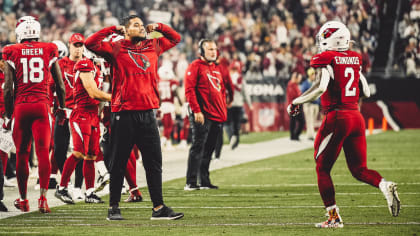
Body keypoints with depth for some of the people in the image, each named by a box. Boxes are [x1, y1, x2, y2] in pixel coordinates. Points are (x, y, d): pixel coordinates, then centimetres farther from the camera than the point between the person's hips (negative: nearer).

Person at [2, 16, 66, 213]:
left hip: (21, 107, 0)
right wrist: (62, 108, 22)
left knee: (21, 154, 11)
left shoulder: (13, 53, 1)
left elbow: (8, 88, -1)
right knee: (43, 152, -3)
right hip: (42, 106, 0)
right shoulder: (48, 51, 5)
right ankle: (43, 198, -15)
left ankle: (23, 199, 20)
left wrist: (8, 113, 10)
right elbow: (60, 86, 9)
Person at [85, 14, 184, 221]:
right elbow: (91, 44, -12)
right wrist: (113, 30, -6)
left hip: (147, 113, 5)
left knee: (154, 163, 5)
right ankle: (114, 207, 11)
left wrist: (157, 27, 15)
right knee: (118, 163, 3)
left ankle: (158, 207, 9)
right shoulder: (116, 49, 0)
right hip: (124, 114, -5)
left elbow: (175, 38, 30)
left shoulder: (153, 47, 15)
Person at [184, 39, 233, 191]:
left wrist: (223, 112, 16)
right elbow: (189, 90, -12)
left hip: (217, 116, 8)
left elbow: (222, 90, 25)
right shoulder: (195, 67, -5)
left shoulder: (217, 68, 20)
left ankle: (205, 182, 15)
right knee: (198, 147, -10)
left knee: (208, 150, 10)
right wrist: (196, 110, -19)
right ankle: (191, 183, -11)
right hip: (201, 115, -8)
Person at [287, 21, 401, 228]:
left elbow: (320, 87, -22)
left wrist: (296, 102, -10)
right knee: (359, 169, 13)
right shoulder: (355, 59, 12)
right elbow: (366, 92, 16)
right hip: (357, 117, 6)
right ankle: (385, 185, -16)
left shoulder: (325, 59, -8)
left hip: (337, 118, -6)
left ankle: (334, 217, 3)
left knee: (322, 169, 7)